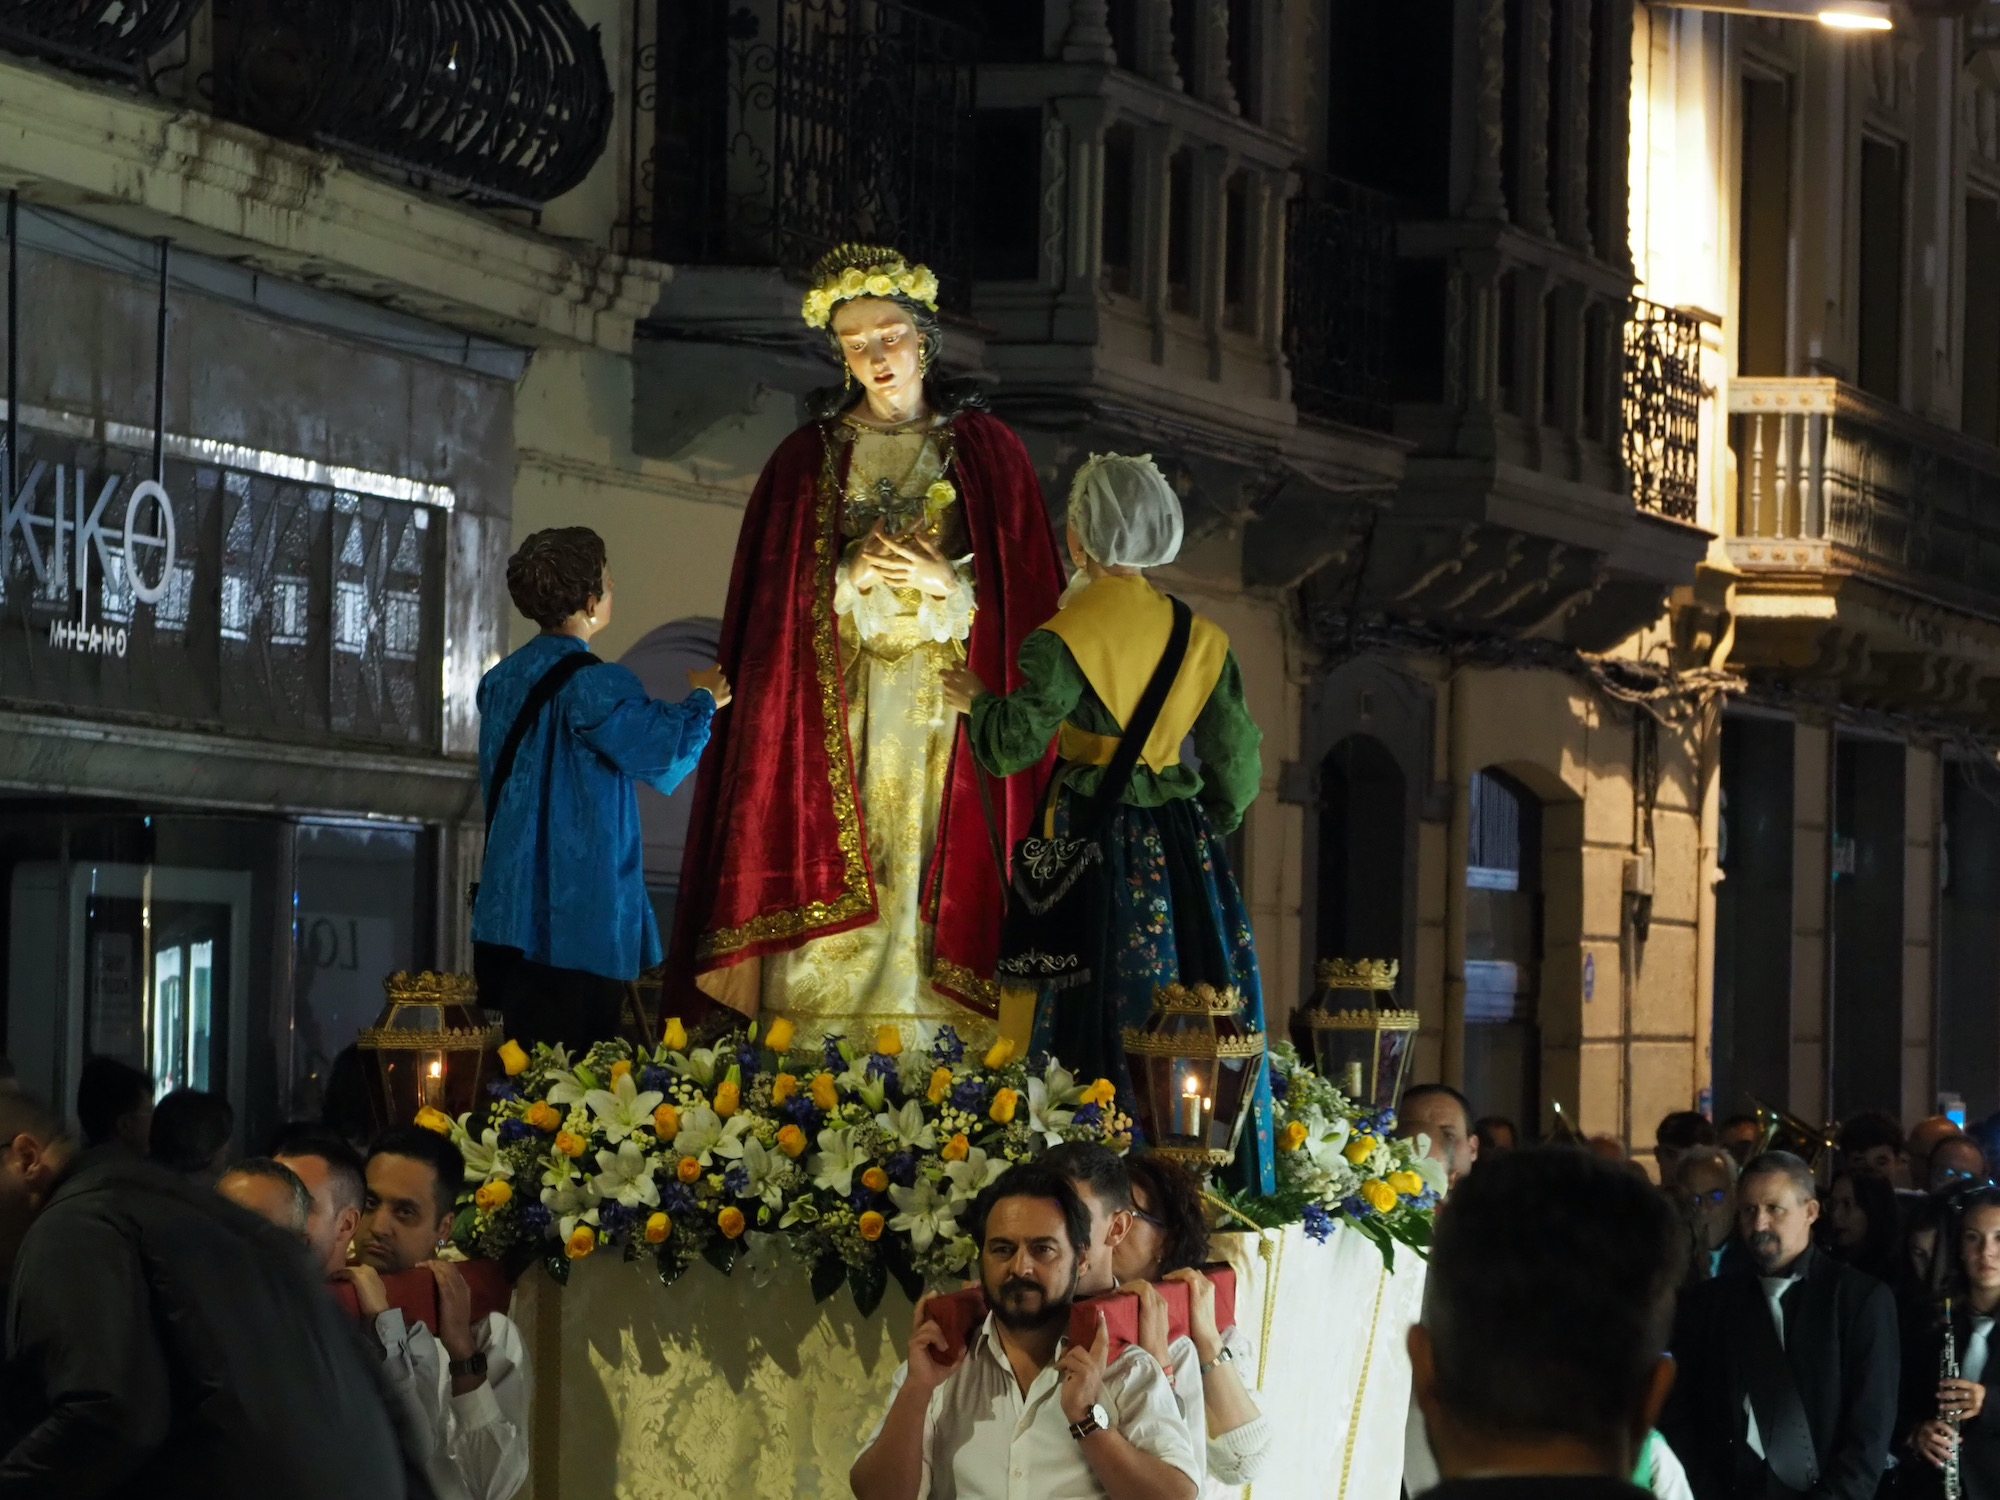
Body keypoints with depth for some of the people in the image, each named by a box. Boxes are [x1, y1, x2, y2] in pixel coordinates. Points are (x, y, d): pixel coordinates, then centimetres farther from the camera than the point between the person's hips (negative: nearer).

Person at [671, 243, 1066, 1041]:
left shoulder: (987, 450, 8)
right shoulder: (806, 458, 10)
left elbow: (1025, 593, 4)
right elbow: (775, 600, 5)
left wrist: (949, 584, -12)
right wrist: (850, 577, -11)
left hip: (947, 709, 0)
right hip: (835, 707, 0)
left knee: (937, 889, -9)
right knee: (832, 901, -8)